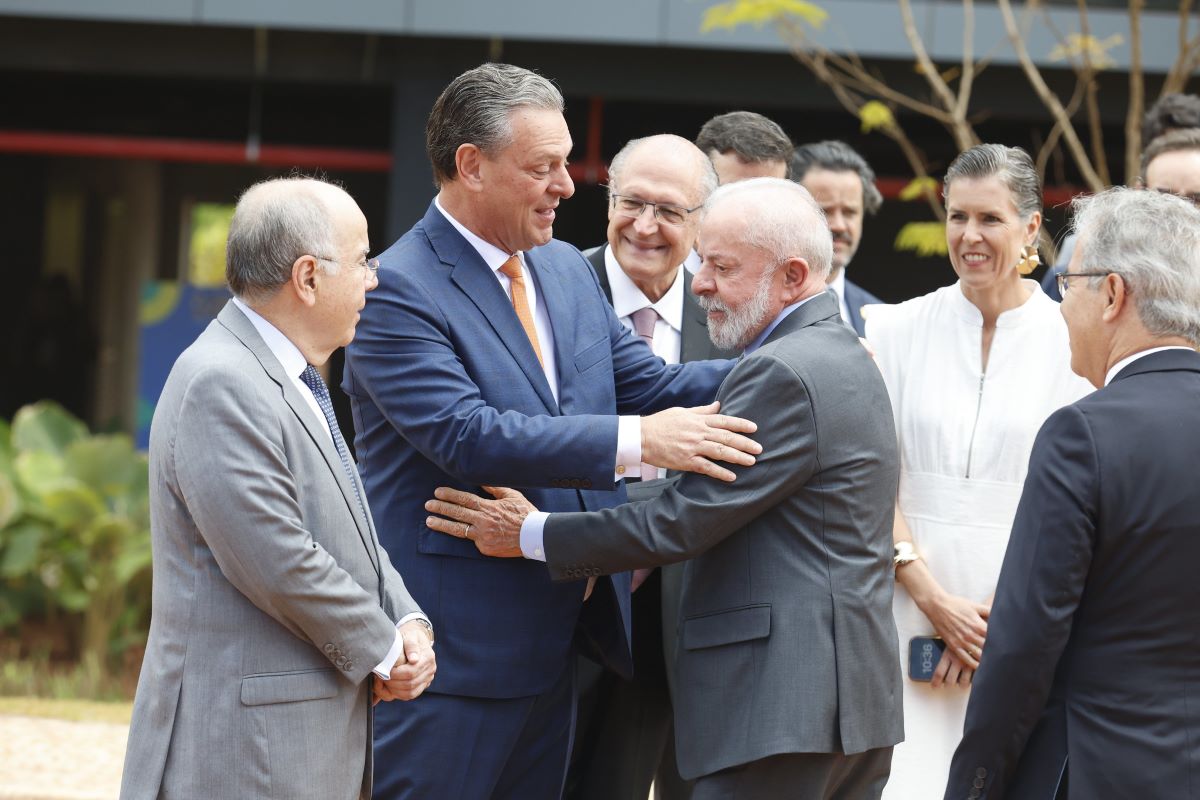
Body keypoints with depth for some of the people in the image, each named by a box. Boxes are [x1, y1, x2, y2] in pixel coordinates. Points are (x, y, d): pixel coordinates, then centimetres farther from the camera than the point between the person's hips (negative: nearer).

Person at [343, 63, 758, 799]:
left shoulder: (566, 269, 12)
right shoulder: (399, 290, -14)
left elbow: (647, 382, 11)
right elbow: (467, 435, -25)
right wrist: (637, 441, -29)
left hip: (553, 643, 8)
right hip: (452, 654, -8)